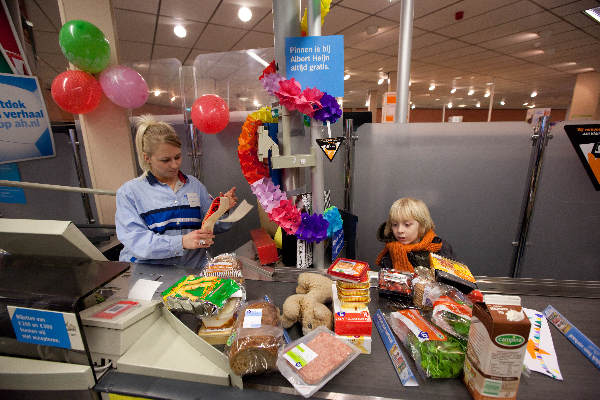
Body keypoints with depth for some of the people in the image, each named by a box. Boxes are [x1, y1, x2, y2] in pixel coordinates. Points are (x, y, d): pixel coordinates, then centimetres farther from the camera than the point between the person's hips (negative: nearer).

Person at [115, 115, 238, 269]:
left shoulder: (194, 184, 11)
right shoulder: (128, 192, 1)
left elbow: (212, 225, 13)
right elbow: (135, 240, -12)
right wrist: (182, 242, -25)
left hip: (194, 268, 3)